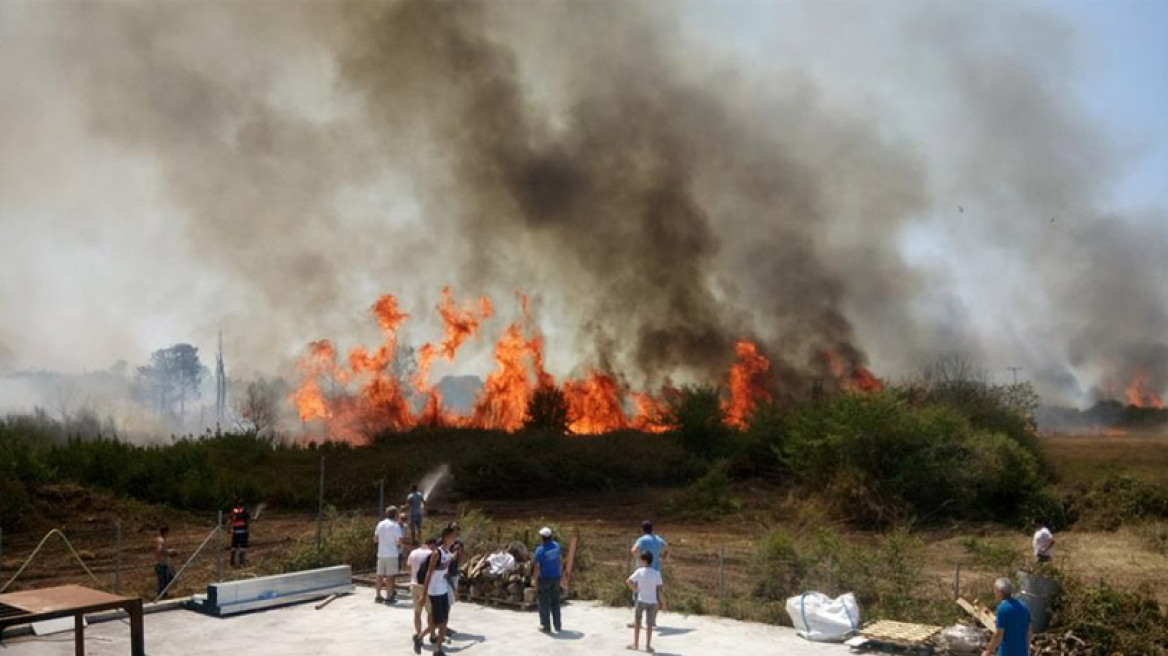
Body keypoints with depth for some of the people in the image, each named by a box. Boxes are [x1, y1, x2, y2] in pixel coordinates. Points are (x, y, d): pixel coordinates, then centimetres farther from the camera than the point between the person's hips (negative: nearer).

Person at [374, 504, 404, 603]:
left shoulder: (380, 524, 7)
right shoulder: (395, 526, -10)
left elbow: (375, 539, 11)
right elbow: (399, 541, -16)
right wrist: (399, 546, 5)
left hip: (381, 553, 5)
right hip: (391, 554, -5)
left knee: (380, 575, 11)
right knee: (390, 575, 1)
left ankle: (378, 595, 16)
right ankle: (390, 596, 3)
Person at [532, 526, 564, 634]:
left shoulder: (540, 550, -18)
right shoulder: (557, 546, -3)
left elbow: (537, 567, -14)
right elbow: (561, 561, 5)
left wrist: (535, 580, -4)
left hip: (544, 579, -5)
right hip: (556, 578, 5)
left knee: (544, 603, 7)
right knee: (555, 602, 15)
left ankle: (546, 627, 13)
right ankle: (557, 626, 20)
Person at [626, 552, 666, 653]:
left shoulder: (640, 571, -11)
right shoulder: (656, 573, -8)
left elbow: (628, 581, -15)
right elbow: (660, 589, -8)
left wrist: (634, 589, 3)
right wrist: (663, 603, 0)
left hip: (641, 600, -1)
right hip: (653, 602, 1)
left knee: (637, 621, 15)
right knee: (649, 624, 10)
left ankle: (636, 644, 17)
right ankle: (648, 646, 10)